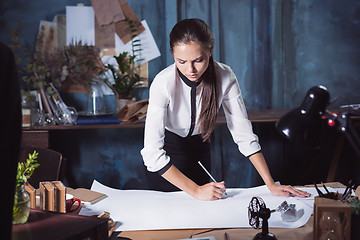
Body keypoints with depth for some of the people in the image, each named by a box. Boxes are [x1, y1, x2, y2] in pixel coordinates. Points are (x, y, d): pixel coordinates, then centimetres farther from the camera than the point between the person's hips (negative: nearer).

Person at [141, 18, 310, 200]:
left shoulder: (225, 77, -23)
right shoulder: (163, 83, -32)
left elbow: (243, 132, -16)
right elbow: (152, 151, -35)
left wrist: (271, 185, -21)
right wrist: (195, 190, -36)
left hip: (199, 150, 3)